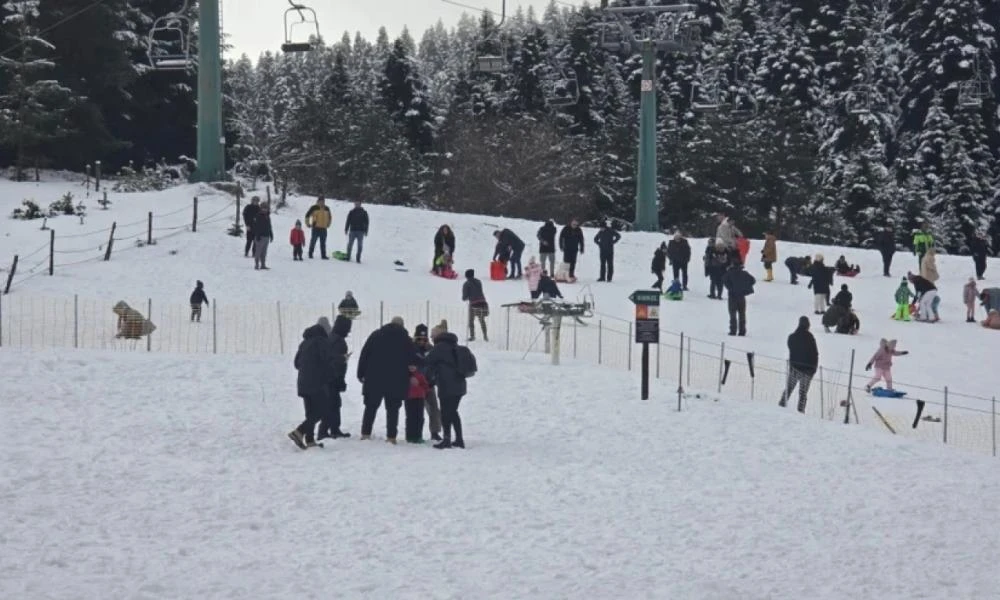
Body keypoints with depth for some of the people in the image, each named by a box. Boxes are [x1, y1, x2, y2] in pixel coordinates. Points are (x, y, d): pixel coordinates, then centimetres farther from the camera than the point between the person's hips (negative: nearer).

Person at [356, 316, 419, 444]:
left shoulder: (376, 335, 5)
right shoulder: (406, 339, 3)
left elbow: (364, 355, 2)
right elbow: (414, 360, 1)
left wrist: (361, 373, 5)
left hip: (374, 379, 1)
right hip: (396, 382, -1)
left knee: (371, 407, 10)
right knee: (392, 408, 4)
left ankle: (365, 433, 7)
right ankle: (391, 436, -2)